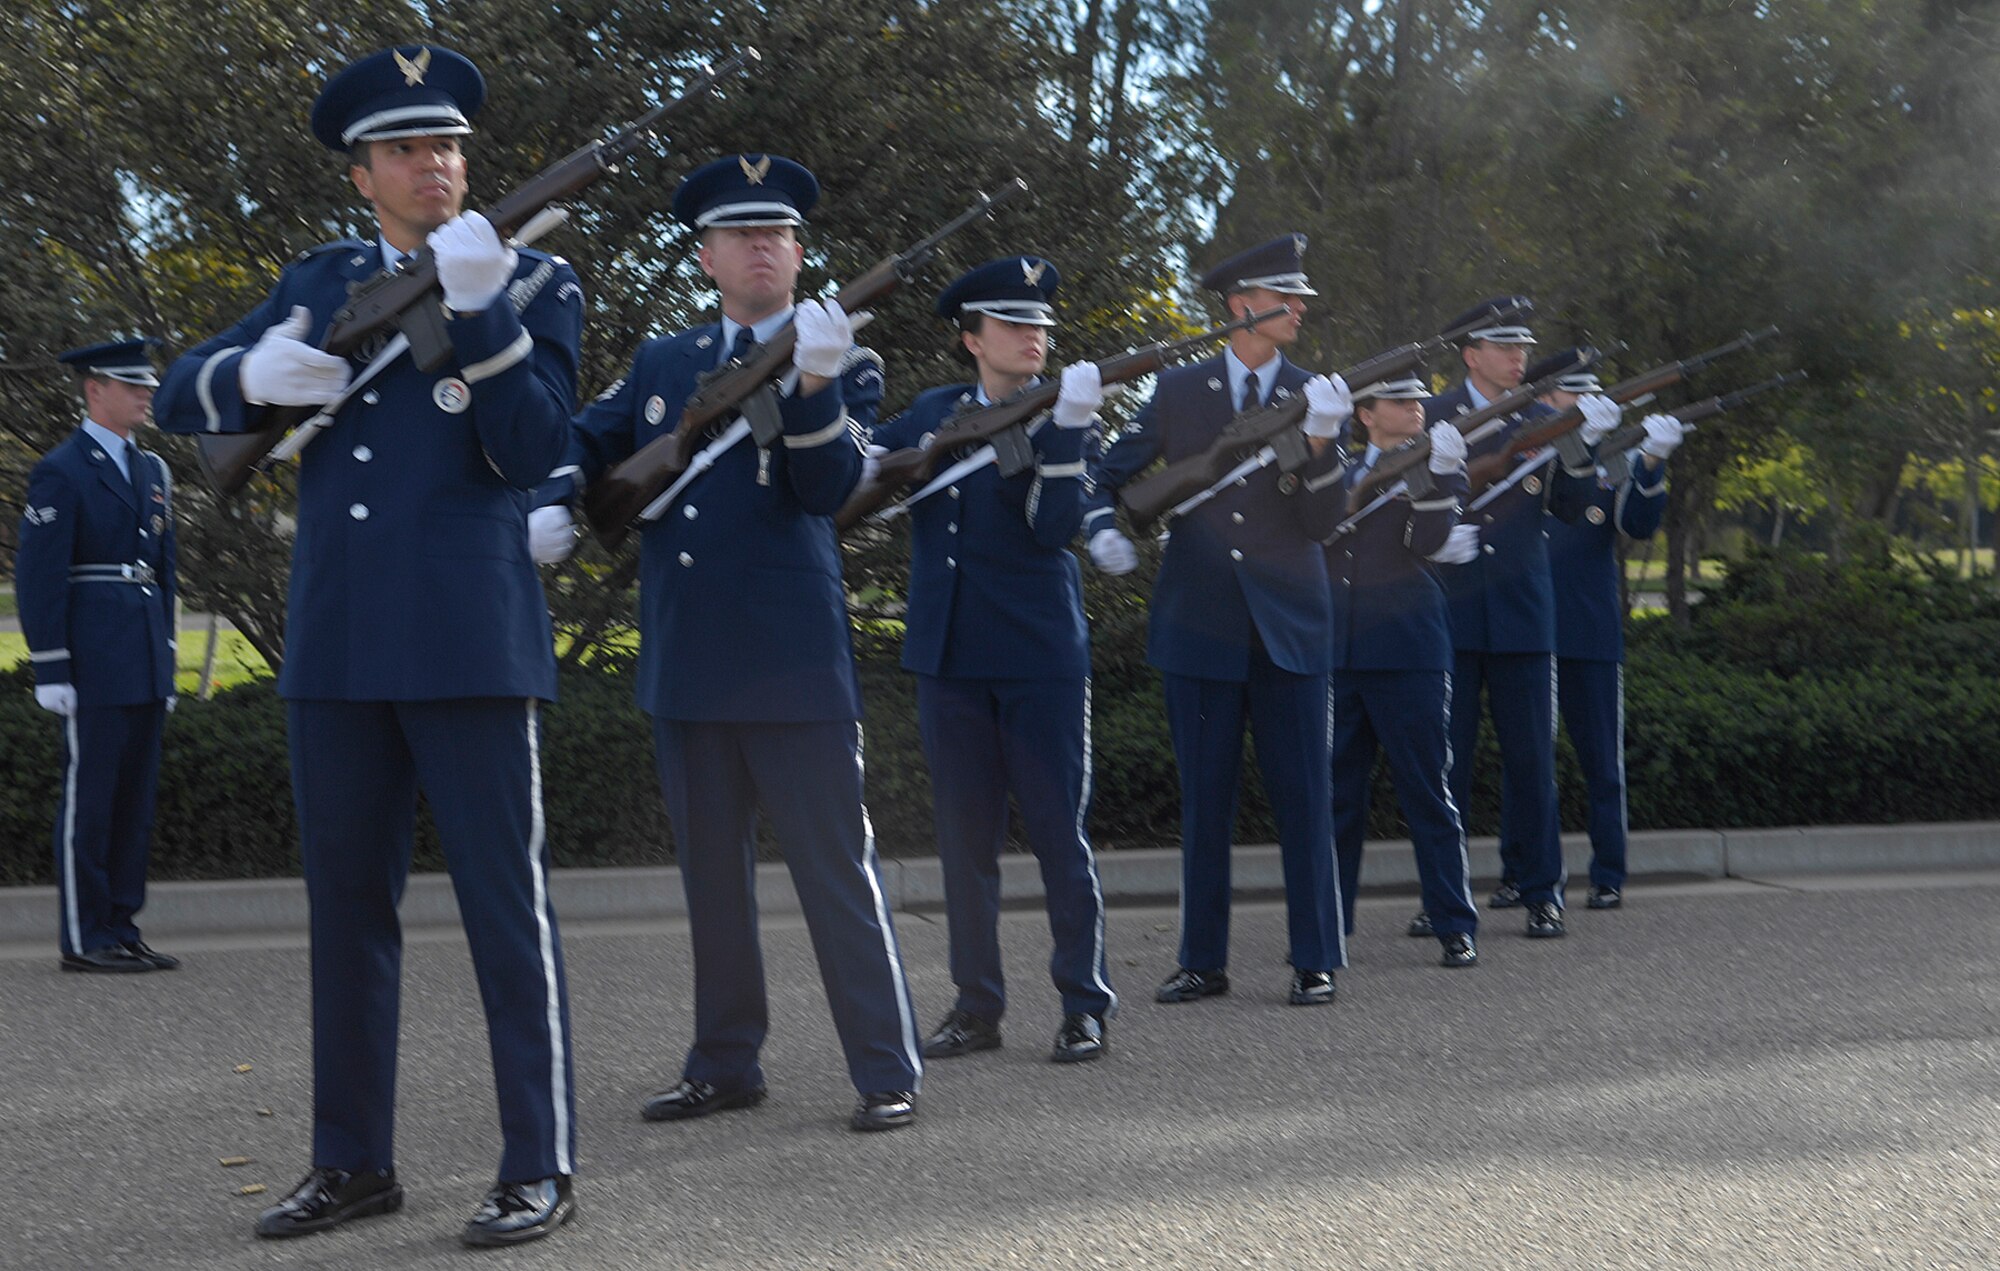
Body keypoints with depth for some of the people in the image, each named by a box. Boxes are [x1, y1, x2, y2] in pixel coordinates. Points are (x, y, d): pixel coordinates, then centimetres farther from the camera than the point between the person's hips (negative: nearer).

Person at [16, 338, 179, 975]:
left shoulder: (151, 471, 17)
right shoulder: (60, 473, -6)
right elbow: (38, 576, -11)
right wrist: (50, 670, -15)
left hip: (144, 668, 8)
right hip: (94, 667, -8)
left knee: (136, 798, 9)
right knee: (88, 797, -4)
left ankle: (121, 929, 15)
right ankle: (82, 939, 2)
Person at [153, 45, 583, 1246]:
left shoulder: (535, 285, 4)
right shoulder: (320, 283, 15)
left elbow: (532, 453, -8)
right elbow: (182, 398, 12)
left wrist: (477, 311, -18)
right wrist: (253, 375, -11)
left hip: (472, 644, -4)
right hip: (337, 650, 5)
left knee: (506, 900, -4)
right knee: (348, 906, 9)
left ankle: (541, 1168, 3)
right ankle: (355, 1162, 20)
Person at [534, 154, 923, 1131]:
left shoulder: (844, 367, 1)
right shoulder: (660, 364, 14)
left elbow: (829, 487, -13)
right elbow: (586, 440, 22)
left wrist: (813, 382, -29)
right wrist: (551, 503, 1)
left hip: (792, 663, -5)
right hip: (685, 665, 5)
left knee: (836, 866, -4)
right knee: (709, 870, 13)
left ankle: (886, 1073, 2)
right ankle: (724, 1065, 24)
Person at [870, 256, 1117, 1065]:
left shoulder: (1061, 420, 0)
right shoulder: (932, 415, 10)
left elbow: (1056, 528, -14)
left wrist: (1063, 430, -24)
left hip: (1041, 651, -3)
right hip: (950, 655, 4)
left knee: (1059, 831, -1)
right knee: (965, 836, 8)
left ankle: (1084, 1005, 8)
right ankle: (976, 1005, 17)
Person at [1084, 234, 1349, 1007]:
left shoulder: (1314, 398, 4)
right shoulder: (1179, 391, 5)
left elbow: (1323, 522, -5)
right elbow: (1109, 475, 10)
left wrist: (1320, 439, -19)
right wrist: (1102, 531, -10)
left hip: (1287, 623, 0)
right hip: (1199, 621, 0)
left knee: (1302, 796, 0)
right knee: (1204, 798, 6)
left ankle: (1314, 962, 8)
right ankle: (1202, 962, 14)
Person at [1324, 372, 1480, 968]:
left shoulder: (1437, 470, 6)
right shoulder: (1340, 471, 17)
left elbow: (1424, 542, -11)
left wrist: (1438, 473, -21)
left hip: (1407, 651, -4)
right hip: (1337, 649, 4)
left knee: (1427, 792, -2)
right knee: (1335, 791, 7)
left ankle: (1456, 926, 4)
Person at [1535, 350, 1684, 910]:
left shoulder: (1609, 461, 7)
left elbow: (1638, 526, -6)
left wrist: (1650, 462, -22)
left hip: (1591, 632, 0)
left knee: (1601, 758, 3)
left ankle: (1608, 876, 9)